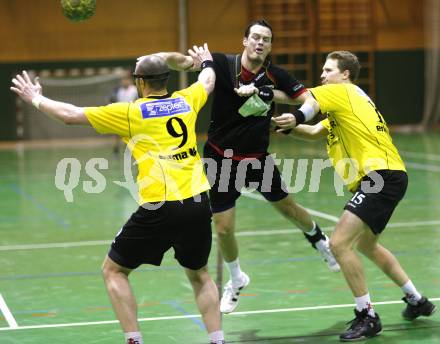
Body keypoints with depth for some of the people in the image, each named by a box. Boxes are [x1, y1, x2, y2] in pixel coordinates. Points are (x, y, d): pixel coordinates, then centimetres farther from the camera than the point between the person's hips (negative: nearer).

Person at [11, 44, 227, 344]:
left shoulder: (130, 112, 0)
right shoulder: (186, 100, 11)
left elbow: (70, 114, 6)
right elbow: (208, 81, 35)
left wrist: (35, 98, 23)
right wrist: (207, 62, 58)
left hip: (160, 208, -5)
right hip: (199, 203, 5)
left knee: (114, 270, 13)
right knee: (199, 274, 25)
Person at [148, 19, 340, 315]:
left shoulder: (276, 75, -10)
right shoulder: (223, 64, -16)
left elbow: (309, 99, -9)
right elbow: (185, 62, -27)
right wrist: (163, 57, -49)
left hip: (258, 157, 2)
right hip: (221, 159, -2)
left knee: (287, 206, 17)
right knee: (224, 229, -2)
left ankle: (320, 241, 51)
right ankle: (237, 280, 27)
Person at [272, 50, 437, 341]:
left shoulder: (343, 91, -3)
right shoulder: (348, 100, 23)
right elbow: (315, 132, 13)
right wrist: (292, 124, -7)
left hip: (381, 175, -11)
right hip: (387, 177, 11)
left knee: (340, 243, -16)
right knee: (366, 244, 29)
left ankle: (368, 317, -9)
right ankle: (417, 300, 38)